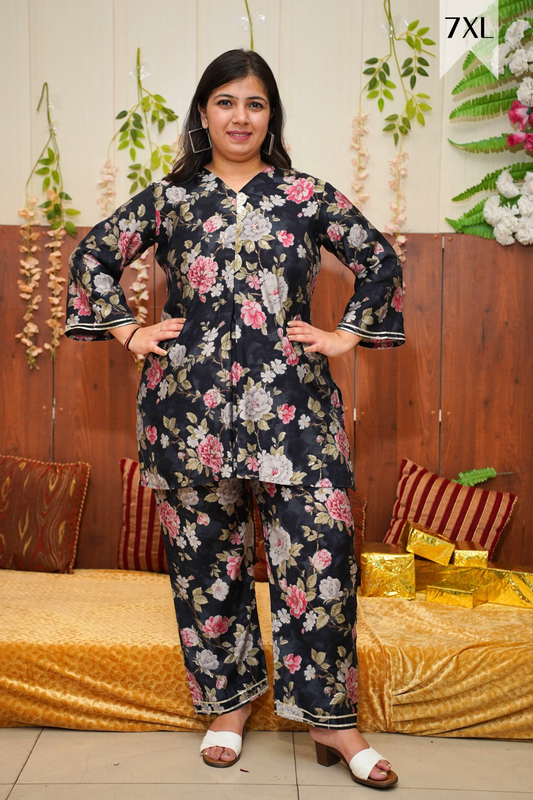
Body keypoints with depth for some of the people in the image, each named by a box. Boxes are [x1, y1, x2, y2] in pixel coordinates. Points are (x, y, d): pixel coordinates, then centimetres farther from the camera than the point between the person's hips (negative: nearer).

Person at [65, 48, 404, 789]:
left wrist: (346, 335, 5)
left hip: (292, 406, 0)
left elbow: (381, 261, 14)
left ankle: (331, 717, 12)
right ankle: (229, 700, 29)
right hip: (192, 407, 1)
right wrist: (129, 331, 8)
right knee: (206, 555, 8)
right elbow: (94, 254, 16)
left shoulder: (307, 195, 8)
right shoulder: (169, 196, 9)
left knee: (319, 548, -6)